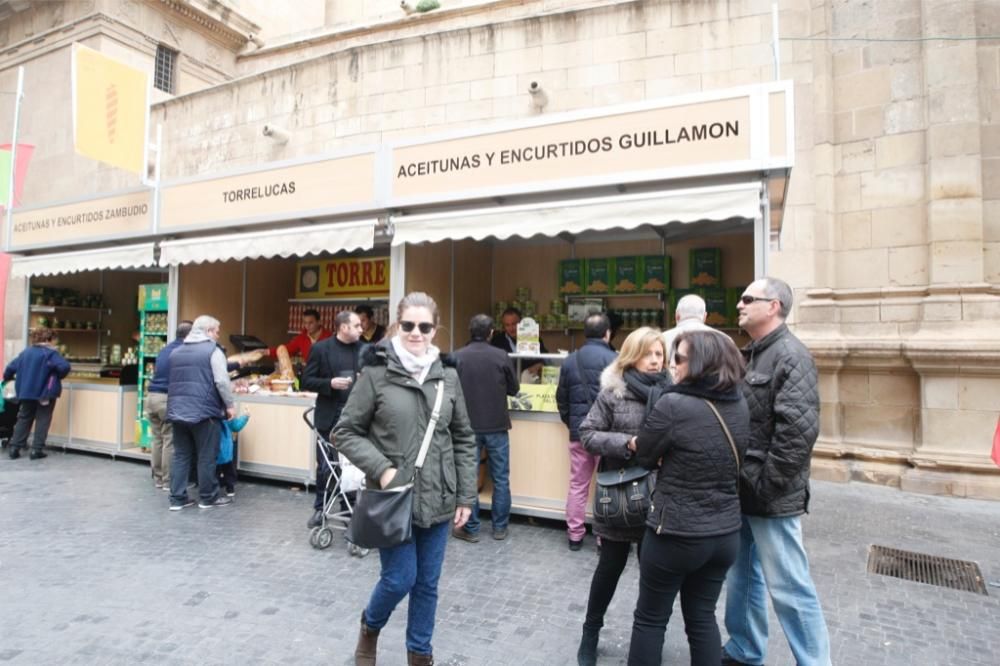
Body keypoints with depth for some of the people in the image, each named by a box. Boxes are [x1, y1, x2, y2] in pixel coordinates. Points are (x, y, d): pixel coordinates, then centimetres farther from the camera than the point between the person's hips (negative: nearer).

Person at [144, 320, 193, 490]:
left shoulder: (165, 349, 19)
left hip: (152, 396, 8)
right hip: (168, 398, -8)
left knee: (157, 439, 14)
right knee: (170, 441, -1)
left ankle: (158, 478, 20)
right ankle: (168, 481, 3)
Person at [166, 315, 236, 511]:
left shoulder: (176, 352, 17)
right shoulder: (212, 350, -6)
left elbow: (172, 382, 24)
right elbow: (221, 381, -13)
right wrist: (230, 405, -4)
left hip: (177, 411, 7)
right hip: (203, 412, -7)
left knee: (180, 455, 11)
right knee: (207, 456, 3)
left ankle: (177, 499, 12)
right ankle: (208, 498, 12)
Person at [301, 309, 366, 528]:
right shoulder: (321, 348, -3)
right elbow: (306, 381, -3)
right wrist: (330, 383, -18)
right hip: (329, 417, -1)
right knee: (325, 466, 8)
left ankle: (349, 510, 23)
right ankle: (320, 509, 26)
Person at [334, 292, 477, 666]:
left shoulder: (448, 375, 1)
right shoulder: (376, 373, -9)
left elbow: (464, 440, 6)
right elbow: (345, 432, -3)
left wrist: (466, 496, 3)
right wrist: (381, 468, -15)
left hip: (438, 499, 3)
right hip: (393, 498, -3)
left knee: (427, 584, 14)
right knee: (400, 579, 4)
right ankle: (370, 625, 38)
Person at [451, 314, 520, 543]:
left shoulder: (457, 357, -9)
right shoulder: (502, 357, -6)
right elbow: (514, 389, 4)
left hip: (468, 427, 0)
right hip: (497, 426, 1)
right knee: (501, 479, 12)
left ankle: (470, 528, 16)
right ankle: (500, 527, 20)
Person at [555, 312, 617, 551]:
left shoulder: (570, 360, 4)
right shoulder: (614, 360, -11)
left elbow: (562, 399, 9)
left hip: (578, 432, 4)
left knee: (577, 484, 12)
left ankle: (575, 535, 20)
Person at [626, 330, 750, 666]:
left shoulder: (673, 404, -22)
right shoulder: (740, 404, 0)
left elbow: (645, 456, -9)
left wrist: (636, 443, 11)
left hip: (676, 534, -6)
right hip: (725, 533, 6)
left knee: (650, 619, 14)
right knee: (702, 619, 21)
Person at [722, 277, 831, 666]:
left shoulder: (790, 355, -15)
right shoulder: (750, 355, 13)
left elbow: (799, 429, -24)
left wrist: (766, 485, -20)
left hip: (770, 497, -9)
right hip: (742, 492, 9)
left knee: (788, 588, 4)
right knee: (742, 577, 20)